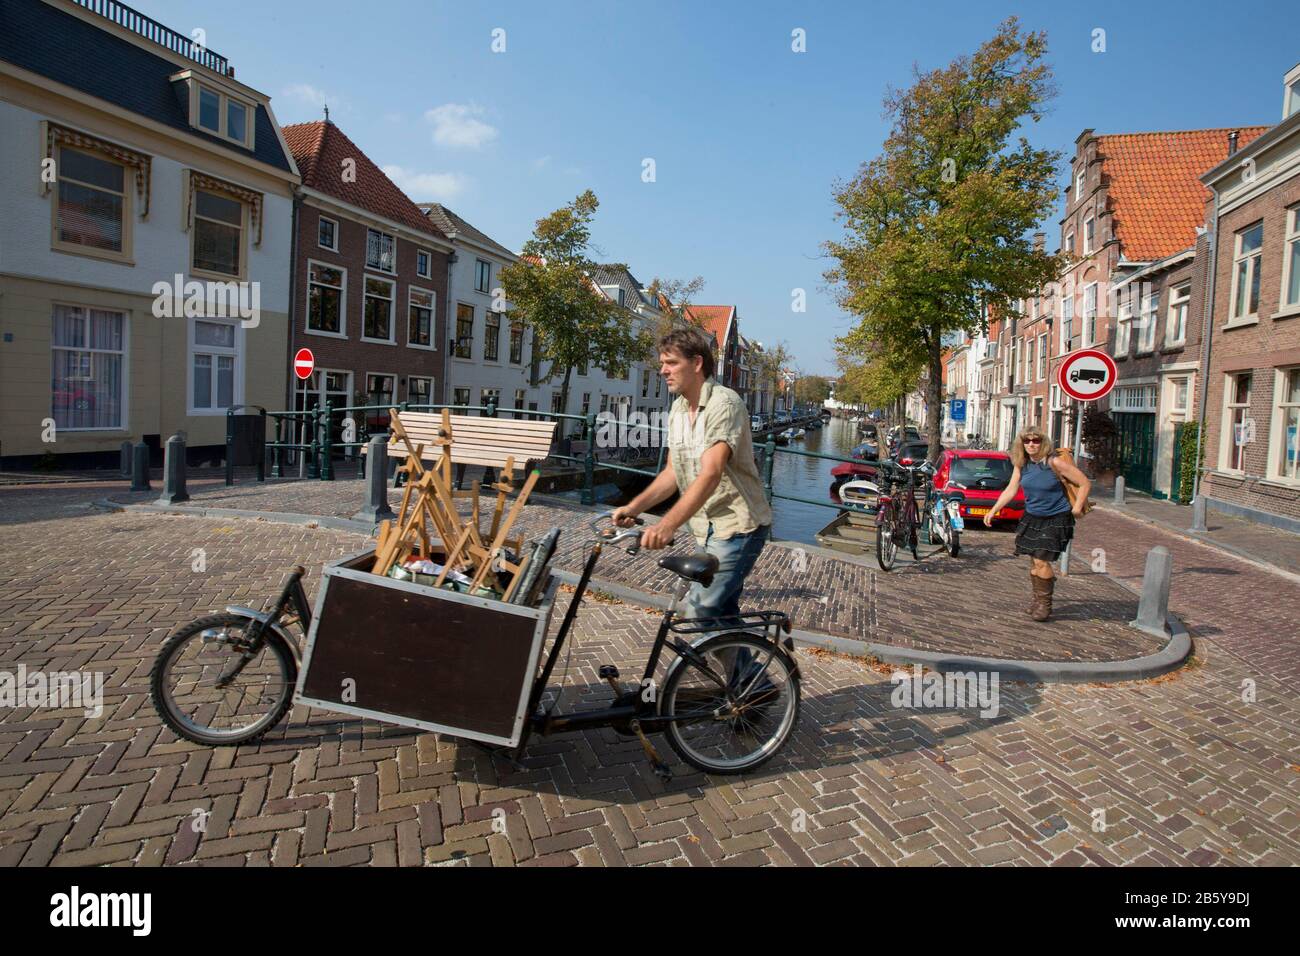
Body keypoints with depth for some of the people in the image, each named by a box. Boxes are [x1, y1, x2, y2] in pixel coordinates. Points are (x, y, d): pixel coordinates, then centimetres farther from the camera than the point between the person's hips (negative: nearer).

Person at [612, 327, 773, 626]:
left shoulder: (724, 404, -21)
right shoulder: (678, 409, 6)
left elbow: (711, 474, -33)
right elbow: (672, 473, 8)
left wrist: (667, 525, -44)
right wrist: (634, 507, -7)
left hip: (737, 527, -8)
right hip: (708, 528, 9)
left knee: (699, 612, -13)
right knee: (723, 613, 17)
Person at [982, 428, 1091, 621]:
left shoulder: (1055, 462, -18)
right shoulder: (1021, 464, -1)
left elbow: (1085, 484, -12)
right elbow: (1011, 489, 1)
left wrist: (1076, 509, -14)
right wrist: (993, 511, -6)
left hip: (1055, 519, -6)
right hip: (1032, 518, 6)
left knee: (1041, 561, -11)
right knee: (1033, 560, 10)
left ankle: (1045, 604, 5)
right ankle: (1038, 598, 28)